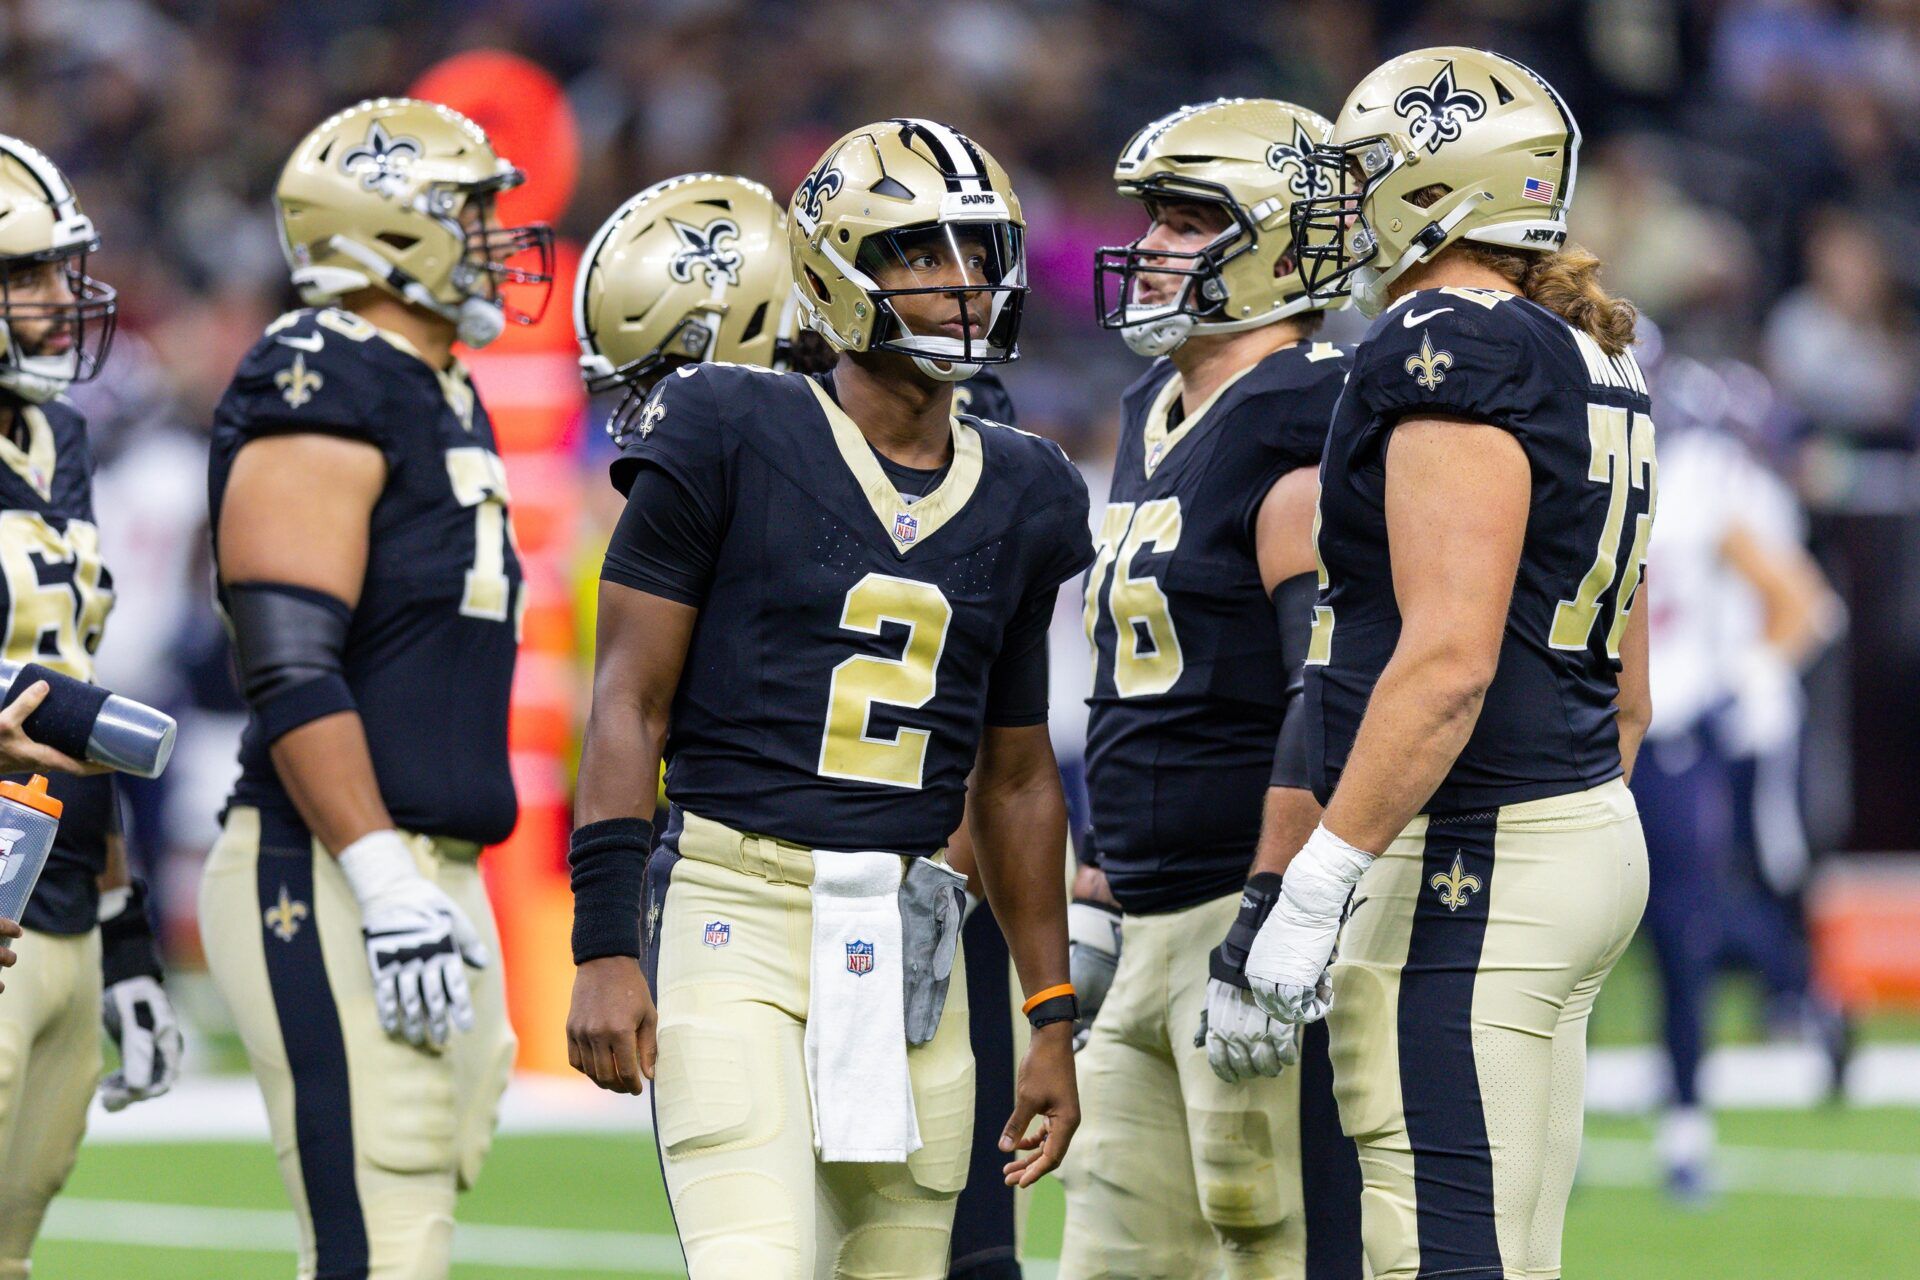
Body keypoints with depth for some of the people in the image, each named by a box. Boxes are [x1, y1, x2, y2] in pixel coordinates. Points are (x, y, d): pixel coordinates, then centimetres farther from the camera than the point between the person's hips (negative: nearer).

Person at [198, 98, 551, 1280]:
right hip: (330, 875, -10)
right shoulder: (323, 397, -11)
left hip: (435, 874, 10)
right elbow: (293, 672, -19)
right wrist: (385, 886, -24)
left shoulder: (445, 406, 20)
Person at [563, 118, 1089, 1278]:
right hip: (741, 913, -5)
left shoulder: (1018, 498, 13)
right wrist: (605, 950, -10)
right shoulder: (732, 441, -3)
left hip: (912, 945, 6)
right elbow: (630, 706, -3)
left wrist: (1053, 1019, 18)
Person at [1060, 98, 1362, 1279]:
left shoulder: (1305, 439, -14)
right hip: (1155, 933, 10)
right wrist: (1096, 900, 25)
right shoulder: (1155, 421, 18)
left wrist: (1265, 936, -25)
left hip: (1265, 915, -10)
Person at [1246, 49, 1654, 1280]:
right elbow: (1627, 691, 22)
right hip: (1588, 834, 10)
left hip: (1466, 866, -10)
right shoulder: (1592, 363, 17)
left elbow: (1449, 660, -22)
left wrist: (1319, 882, -21)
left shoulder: (1451, 349, -13)